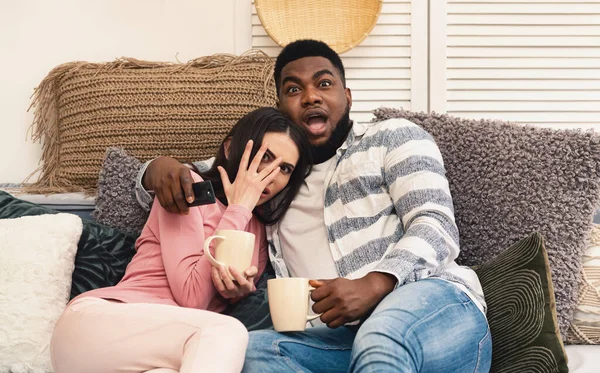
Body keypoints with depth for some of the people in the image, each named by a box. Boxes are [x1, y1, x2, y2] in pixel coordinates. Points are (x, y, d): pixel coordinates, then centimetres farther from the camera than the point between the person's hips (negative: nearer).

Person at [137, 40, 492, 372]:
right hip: (335, 338, 4)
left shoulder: (394, 138, 14)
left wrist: (372, 286, -20)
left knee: (382, 338, -41)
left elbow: (435, 226, 0)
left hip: (429, 302, -3)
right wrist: (161, 168, 5)